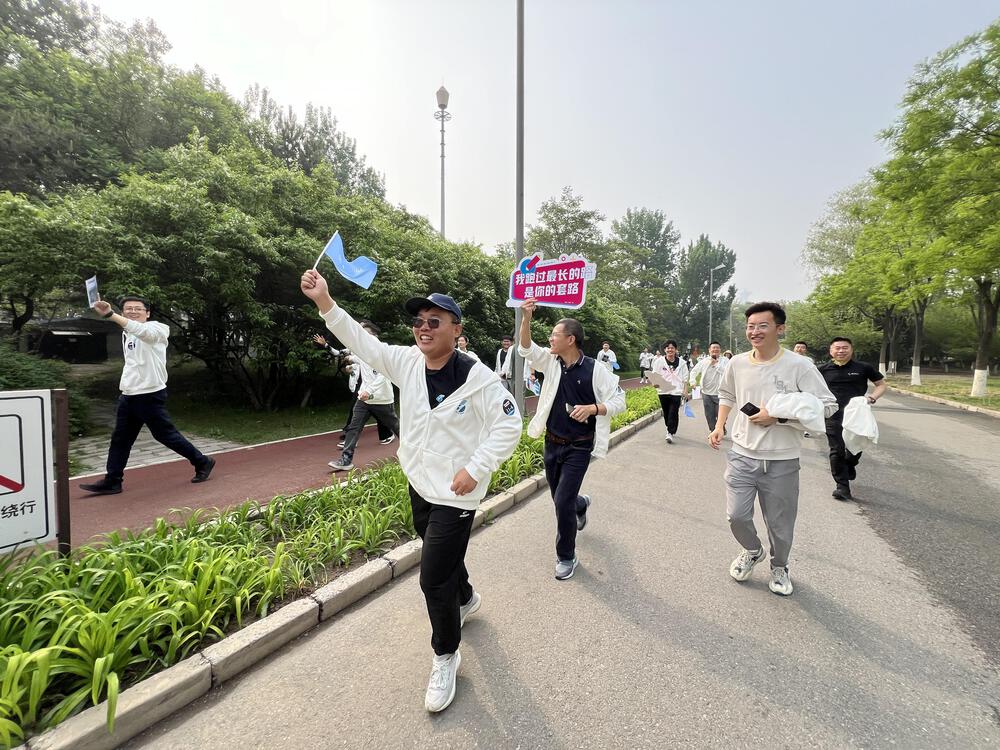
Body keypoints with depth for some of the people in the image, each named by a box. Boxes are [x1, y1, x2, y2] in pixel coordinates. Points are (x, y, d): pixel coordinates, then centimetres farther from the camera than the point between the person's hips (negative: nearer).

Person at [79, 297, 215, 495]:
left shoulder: (155, 328, -10)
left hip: (151, 395, -8)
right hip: (128, 396, 8)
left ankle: (202, 462, 12)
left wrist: (109, 314, -47)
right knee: (120, 439, 9)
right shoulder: (126, 334, 17)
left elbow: (140, 330, -35)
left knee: (165, 434, -1)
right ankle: (112, 481, 18)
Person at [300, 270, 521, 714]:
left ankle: (445, 656, 27)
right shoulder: (407, 362, -4)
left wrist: (474, 469, -23)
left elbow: (508, 426, -19)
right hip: (419, 485, 7)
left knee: (433, 579, -1)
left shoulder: (475, 377, -21)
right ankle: (466, 599, 59)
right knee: (443, 554, 27)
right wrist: (324, 302, -13)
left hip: (455, 494, -7)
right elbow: (362, 343, -3)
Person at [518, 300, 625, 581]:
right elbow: (525, 348, -8)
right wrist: (526, 317, -22)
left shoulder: (595, 370, -13)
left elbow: (619, 401, -9)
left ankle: (566, 557, 17)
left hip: (578, 447, -5)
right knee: (559, 497, 20)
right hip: (552, 443, 5)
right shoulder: (550, 361, 0)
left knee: (562, 502, -6)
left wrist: (592, 408, -25)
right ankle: (581, 504, 57)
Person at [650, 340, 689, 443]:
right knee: (666, 412, 12)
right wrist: (655, 383, -18)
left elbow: (685, 378, 8)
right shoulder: (659, 361, 2)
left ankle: (670, 433, -6)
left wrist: (685, 391, 2)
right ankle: (670, 429, 31)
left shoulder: (681, 363, 4)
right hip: (663, 391, 1)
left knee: (673, 413, -9)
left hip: (676, 391, -1)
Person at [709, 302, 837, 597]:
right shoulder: (738, 363, 0)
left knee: (780, 523, 12)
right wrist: (719, 426, 8)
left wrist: (778, 417, -20)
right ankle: (753, 551, 36)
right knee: (737, 515, 3)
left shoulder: (799, 365, -12)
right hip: (742, 454, 3)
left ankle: (779, 566, 42)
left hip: (782, 461, -2)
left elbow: (827, 405, -12)